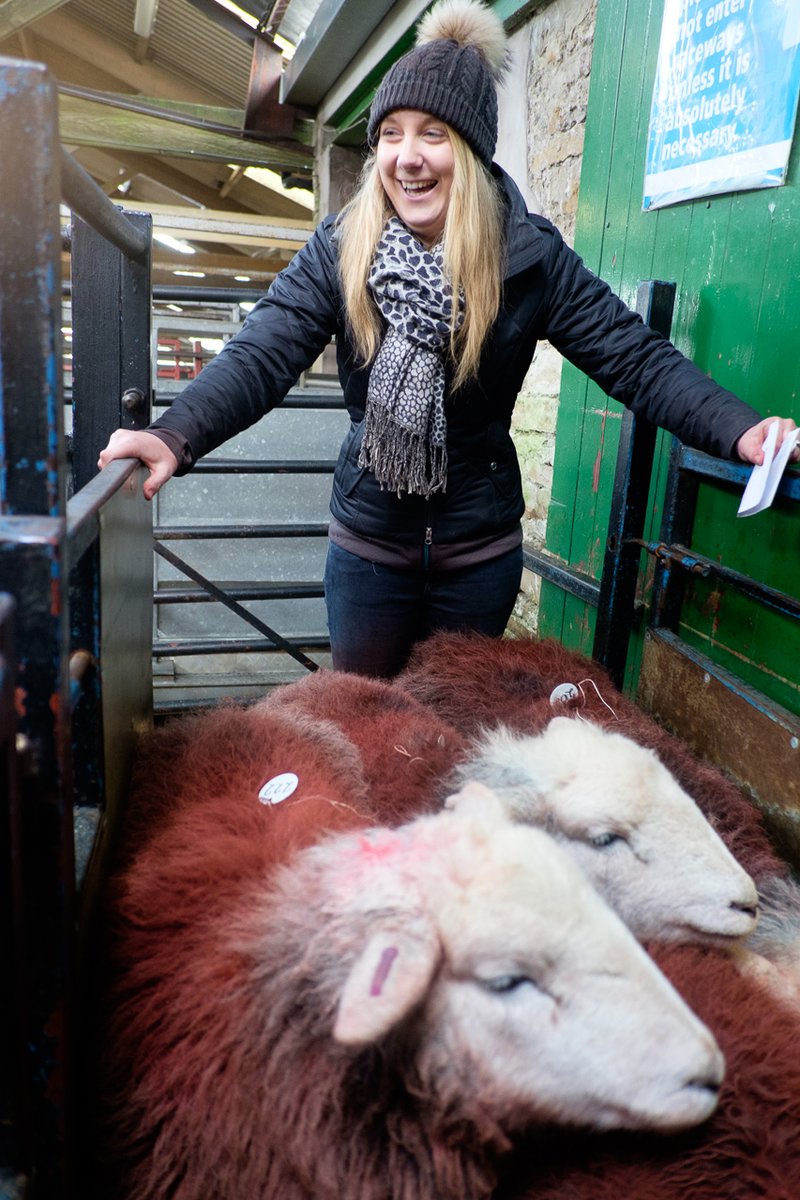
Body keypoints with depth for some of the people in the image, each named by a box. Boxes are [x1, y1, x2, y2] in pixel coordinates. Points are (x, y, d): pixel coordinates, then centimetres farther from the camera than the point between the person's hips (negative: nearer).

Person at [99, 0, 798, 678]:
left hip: (480, 548, 0)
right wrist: (175, 438, -36)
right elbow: (260, 358, -19)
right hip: (368, 540, 0)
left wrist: (741, 432, -27)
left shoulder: (531, 255, -10)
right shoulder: (339, 251, -9)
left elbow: (635, 357, -12)